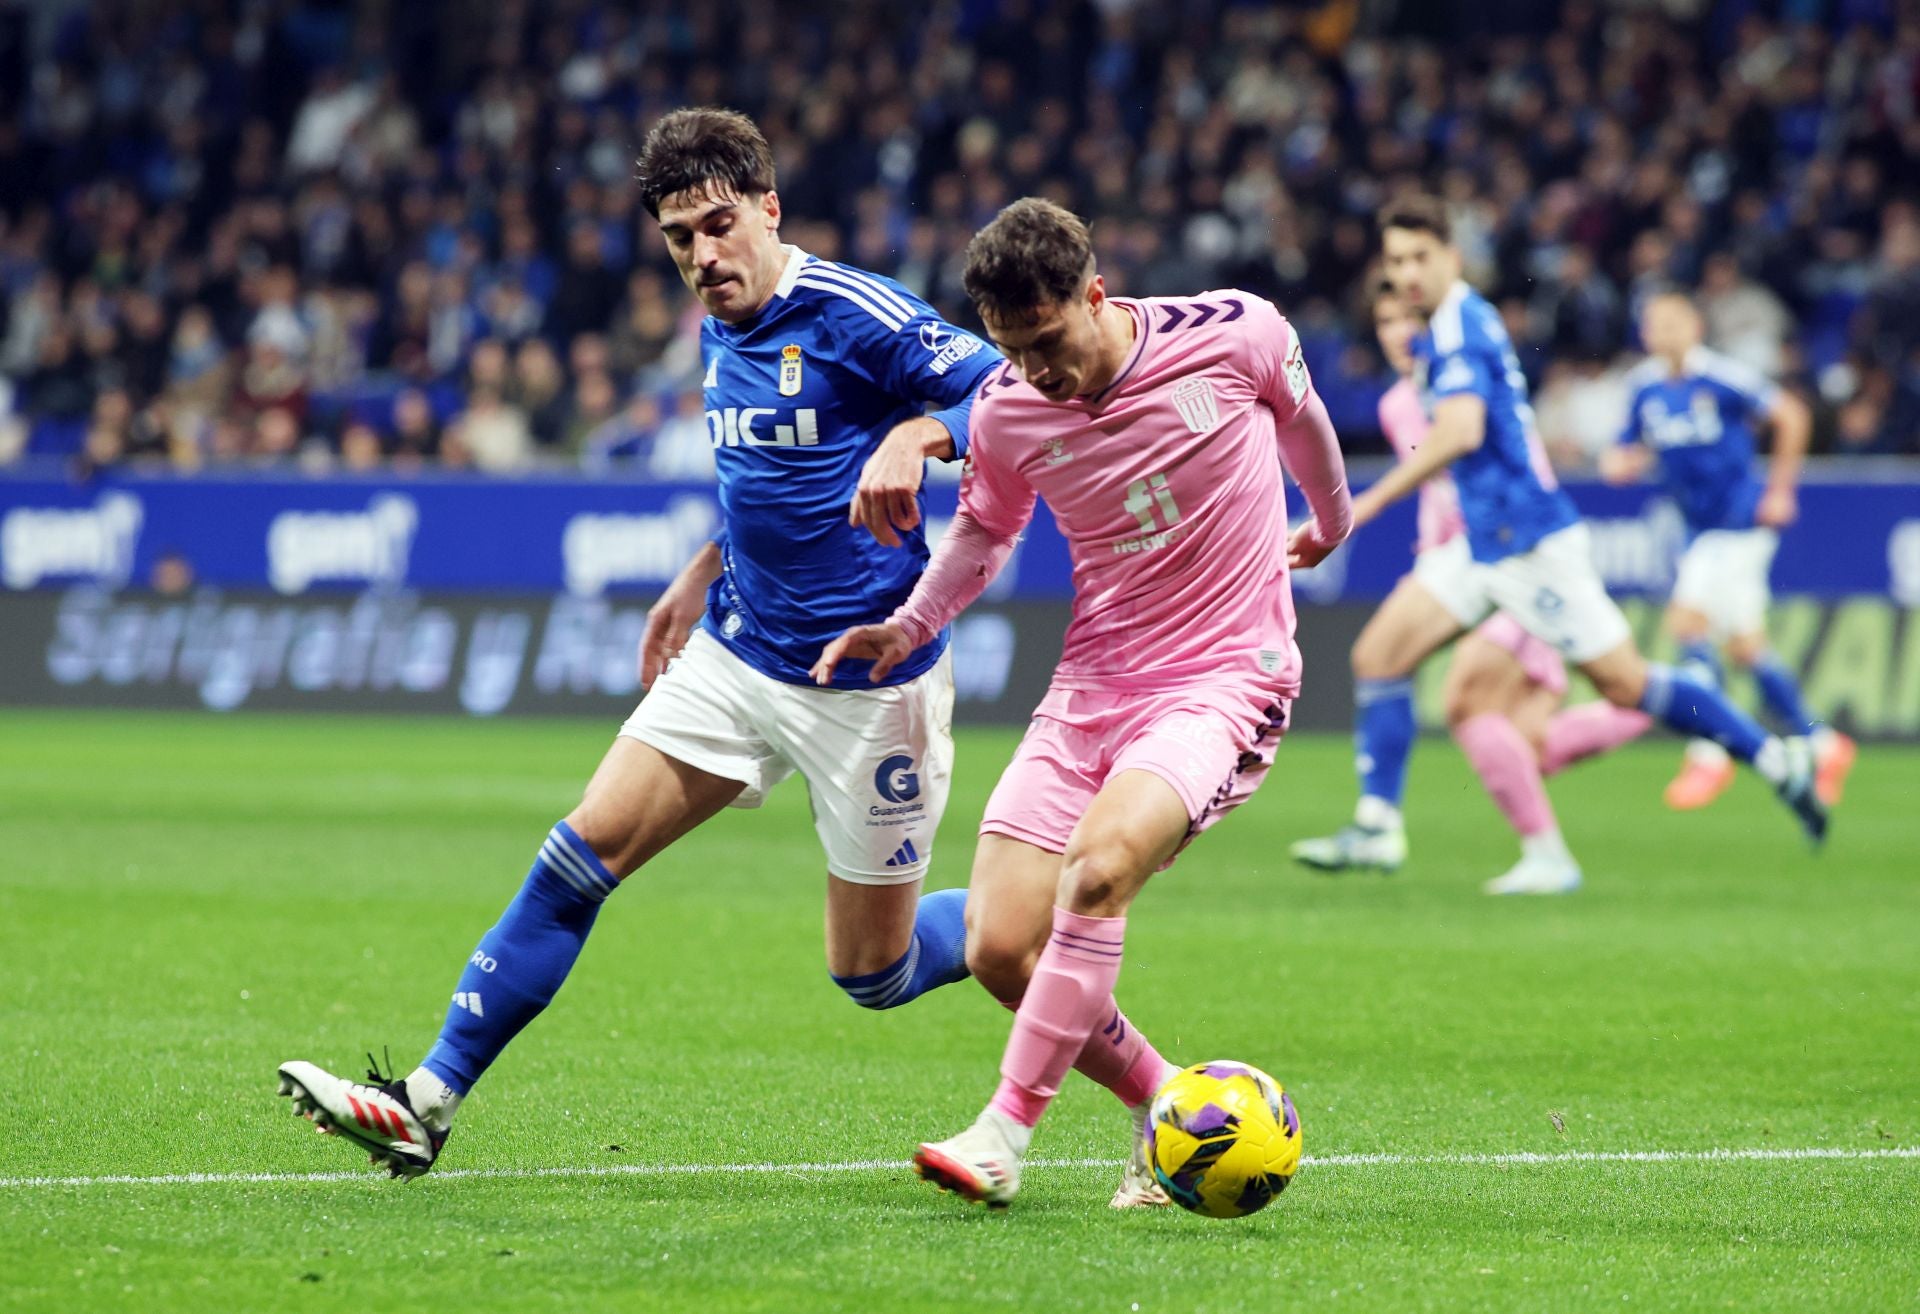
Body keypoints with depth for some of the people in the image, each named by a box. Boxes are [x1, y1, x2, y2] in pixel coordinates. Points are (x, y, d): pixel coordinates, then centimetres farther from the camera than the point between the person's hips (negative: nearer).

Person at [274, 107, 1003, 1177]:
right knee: (582, 854, -2)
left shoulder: (855, 316, -18)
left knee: (873, 973, 0)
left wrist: (917, 436, -37)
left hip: (866, 679, -7)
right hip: (738, 651, 7)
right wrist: (700, 577, 25)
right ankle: (430, 1103, 1)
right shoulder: (721, 329, 7)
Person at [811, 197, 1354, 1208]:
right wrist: (908, 626, 4)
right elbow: (984, 528, 20)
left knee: (1100, 865, -32)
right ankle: (1163, 1107, 15)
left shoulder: (1236, 334, -11)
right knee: (999, 951, -9)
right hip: (1091, 688, 4)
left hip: (1224, 682, -4)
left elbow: (1299, 413, 14)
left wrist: (1330, 522, 32)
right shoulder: (1004, 411, -3)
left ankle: (1008, 1128, -24)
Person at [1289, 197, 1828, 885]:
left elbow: (1460, 432, -31)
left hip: (1528, 542, -10)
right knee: (1382, 656, 1)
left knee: (1627, 684, -4)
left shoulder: (1458, 330, -16)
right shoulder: (1465, 319, 14)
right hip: (1486, 541, 10)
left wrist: (1373, 500, -30)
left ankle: (1776, 758, 7)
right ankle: (1377, 827, 0)